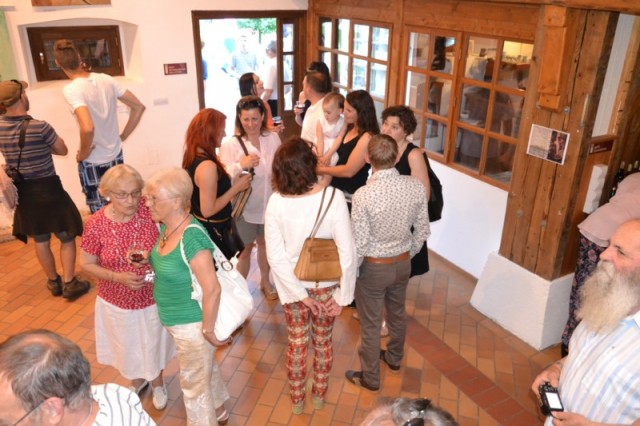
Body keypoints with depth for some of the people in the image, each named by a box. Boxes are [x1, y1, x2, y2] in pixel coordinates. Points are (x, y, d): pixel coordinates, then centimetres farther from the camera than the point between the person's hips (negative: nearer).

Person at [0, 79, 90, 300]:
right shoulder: (40, 127, -20)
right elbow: (62, 150, -5)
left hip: (23, 191, 6)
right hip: (48, 189, -5)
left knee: (40, 241, 19)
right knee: (67, 238, 9)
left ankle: (53, 281, 32)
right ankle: (69, 284, 11)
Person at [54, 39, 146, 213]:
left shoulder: (71, 90, -21)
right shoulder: (106, 79, -3)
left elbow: (87, 128, -34)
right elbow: (138, 107, 3)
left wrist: (83, 153, -16)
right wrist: (122, 137, 8)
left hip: (93, 163, -6)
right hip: (116, 156, 6)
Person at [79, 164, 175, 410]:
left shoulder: (151, 212, -19)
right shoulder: (96, 224, -19)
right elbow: (86, 264, -9)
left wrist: (151, 255, -26)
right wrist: (117, 277, -23)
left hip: (152, 298, 0)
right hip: (116, 301, 1)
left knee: (154, 345, 22)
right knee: (127, 347, 25)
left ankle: (157, 382, 52)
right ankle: (137, 380, 56)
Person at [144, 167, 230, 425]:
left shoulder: (192, 237, -32)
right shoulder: (167, 226, -5)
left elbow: (212, 289, -30)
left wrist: (208, 329, -20)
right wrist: (146, 261, -4)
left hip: (192, 324, -9)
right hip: (180, 320, 9)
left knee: (194, 383, 14)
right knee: (206, 367, 30)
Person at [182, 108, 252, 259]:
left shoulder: (192, 156, 2)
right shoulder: (207, 166, -28)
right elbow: (208, 210, -26)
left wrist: (232, 181, 9)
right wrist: (236, 187, -19)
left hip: (200, 227, 10)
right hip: (212, 230, -10)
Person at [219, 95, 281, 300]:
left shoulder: (273, 138, -4)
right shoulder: (230, 145, -15)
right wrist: (240, 165, -33)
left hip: (270, 204, 4)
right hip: (244, 207, -4)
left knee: (265, 244, 24)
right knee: (244, 250, 11)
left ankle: (265, 282, 46)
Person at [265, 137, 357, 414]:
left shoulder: (276, 202, -20)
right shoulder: (333, 197, -24)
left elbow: (275, 256, -17)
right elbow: (347, 252, -22)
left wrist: (300, 294, -8)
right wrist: (343, 295, -10)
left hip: (293, 285, 1)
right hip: (326, 284, 0)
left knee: (296, 343, 22)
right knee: (322, 342, 24)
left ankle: (297, 399, 44)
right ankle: (319, 396, 46)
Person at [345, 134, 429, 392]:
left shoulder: (364, 195, -27)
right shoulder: (416, 187, -12)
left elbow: (359, 243, -21)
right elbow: (422, 231, -2)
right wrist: (407, 255, 15)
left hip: (373, 267, -5)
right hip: (402, 263, 5)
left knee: (370, 324, 14)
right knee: (397, 313, 27)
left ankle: (370, 378, 32)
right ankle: (394, 358, 51)